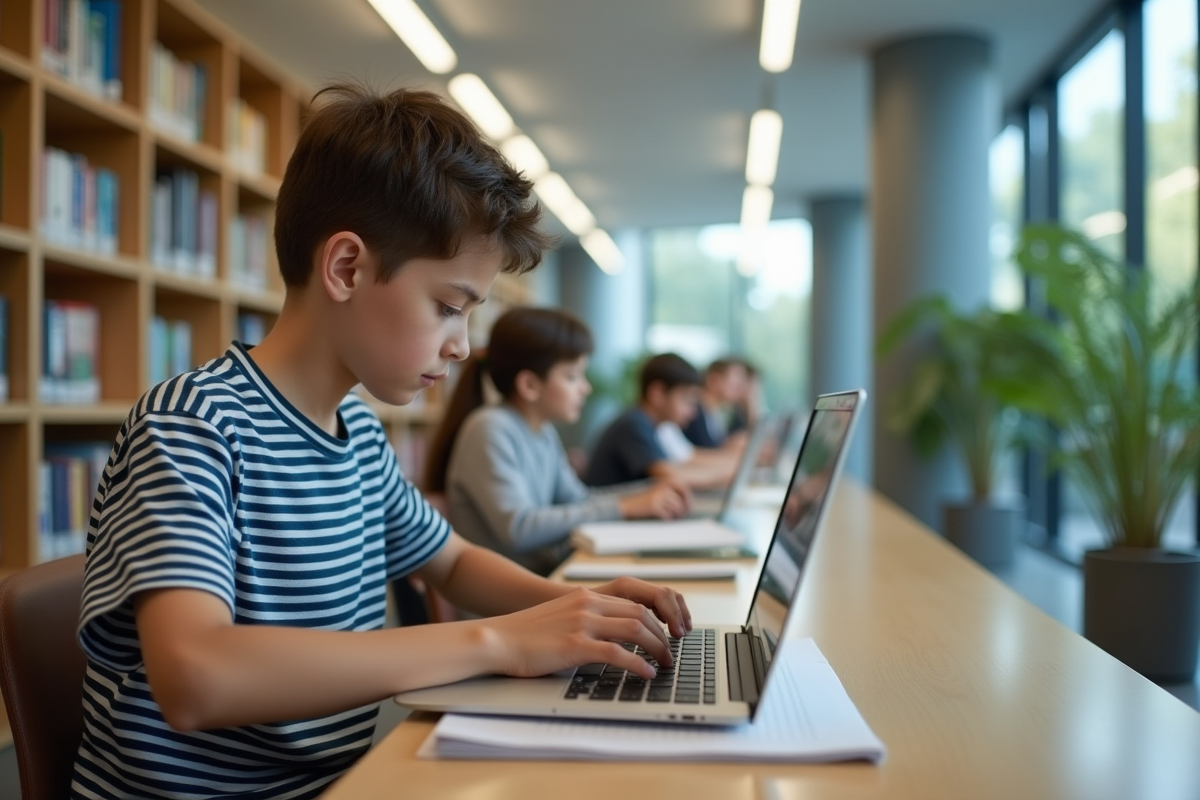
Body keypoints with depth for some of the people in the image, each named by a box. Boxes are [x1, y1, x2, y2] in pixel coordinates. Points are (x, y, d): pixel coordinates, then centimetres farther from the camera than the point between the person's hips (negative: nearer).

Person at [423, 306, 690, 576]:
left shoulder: (545, 432, 8)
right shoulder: (490, 429, -17)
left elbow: (574, 499, 19)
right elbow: (518, 529, -25)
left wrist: (646, 494, 3)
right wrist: (622, 508, -21)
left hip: (545, 570, 8)